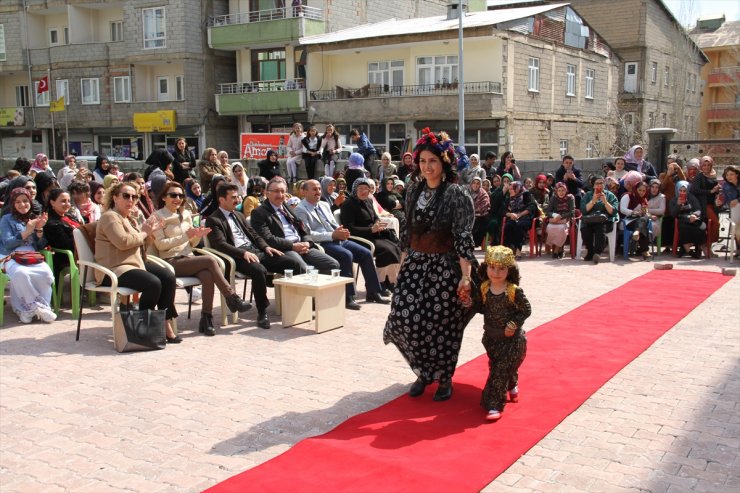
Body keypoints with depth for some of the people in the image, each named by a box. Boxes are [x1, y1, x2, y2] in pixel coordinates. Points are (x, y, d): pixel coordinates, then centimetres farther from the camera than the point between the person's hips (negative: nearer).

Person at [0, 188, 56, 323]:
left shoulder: (35, 219, 21)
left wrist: (39, 229, -2)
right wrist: (27, 232, -11)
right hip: (13, 258, -3)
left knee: (46, 273, -32)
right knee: (20, 273, -40)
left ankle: (27, 309, -20)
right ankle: (39, 306, -24)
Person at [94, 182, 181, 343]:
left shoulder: (130, 219, 22)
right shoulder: (110, 217, -8)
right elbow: (122, 242, -22)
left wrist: (147, 231, 8)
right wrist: (143, 234, -8)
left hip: (136, 263, 9)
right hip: (115, 269, -9)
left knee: (169, 277, -13)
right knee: (153, 283, -30)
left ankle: (166, 324, -12)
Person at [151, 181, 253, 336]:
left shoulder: (186, 214, 18)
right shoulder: (158, 216, 2)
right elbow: (160, 244, -9)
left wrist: (198, 236, -4)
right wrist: (185, 236, -16)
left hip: (188, 259, 5)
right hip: (171, 262, -5)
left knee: (207, 275, -30)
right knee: (209, 260, -27)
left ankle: (206, 318, -27)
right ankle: (232, 298, -20)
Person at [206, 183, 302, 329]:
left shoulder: (239, 215, 26)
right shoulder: (213, 220, 1)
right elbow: (220, 244, -12)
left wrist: (266, 247, 3)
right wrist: (243, 253, -25)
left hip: (257, 251, 7)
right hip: (238, 257, -7)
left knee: (294, 264, -10)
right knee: (259, 271, -39)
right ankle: (262, 313, -23)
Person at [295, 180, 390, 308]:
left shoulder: (324, 205, 21)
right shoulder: (300, 210, -4)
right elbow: (307, 234, -15)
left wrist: (341, 232, -6)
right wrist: (332, 235, -19)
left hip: (338, 239, 8)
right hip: (322, 244, -8)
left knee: (366, 253, -7)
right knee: (346, 255, -32)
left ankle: (373, 293, 2)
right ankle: (348, 297, -25)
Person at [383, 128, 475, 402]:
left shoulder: (457, 195, -10)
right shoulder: (414, 191, 8)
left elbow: (463, 237, -15)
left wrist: (466, 276, -20)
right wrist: (403, 262, 14)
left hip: (445, 266, -5)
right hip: (415, 264, 5)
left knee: (442, 323, 2)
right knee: (405, 318, -4)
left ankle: (444, 379, 24)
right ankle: (424, 372, 19)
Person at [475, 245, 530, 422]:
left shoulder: (514, 291, -17)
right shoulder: (484, 288, -4)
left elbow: (526, 310, -7)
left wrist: (513, 325, -18)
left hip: (512, 339, -5)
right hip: (491, 337, 5)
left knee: (500, 371, -10)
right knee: (497, 368, 19)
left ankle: (494, 405, -4)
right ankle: (512, 387, 49)